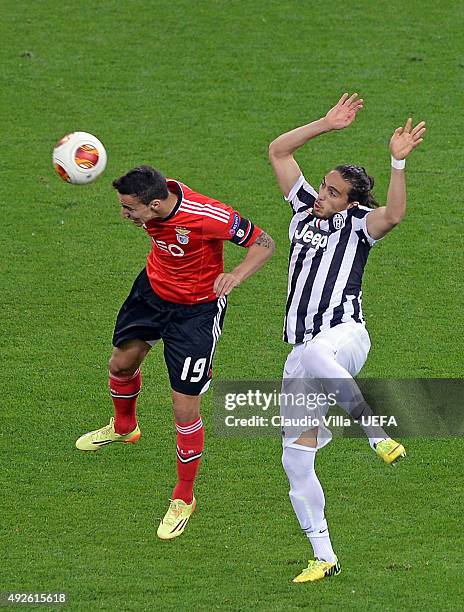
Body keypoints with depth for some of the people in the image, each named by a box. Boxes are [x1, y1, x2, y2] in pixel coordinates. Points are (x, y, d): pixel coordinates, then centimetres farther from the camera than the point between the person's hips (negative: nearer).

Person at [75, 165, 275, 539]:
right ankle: (124, 427, 58)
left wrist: (235, 275, -41)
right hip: (152, 289, 6)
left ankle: (184, 499, 18)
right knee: (122, 362, 24)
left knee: (185, 411, -4)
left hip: (197, 309, -6)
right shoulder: (156, 196, -19)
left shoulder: (209, 217, -38)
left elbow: (263, 243, -26)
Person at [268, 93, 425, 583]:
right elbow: (278, 151, 15)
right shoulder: (305, 207, 16)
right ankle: (323, 557, 7)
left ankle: (377, 433, -34)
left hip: (344, 335, -6)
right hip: (304, 349, 6)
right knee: (296, 458, 0)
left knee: (314, 355, -45)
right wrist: (326, 125, 7)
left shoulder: (358, 222, 1)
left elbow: (393, 214, -22)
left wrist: (398, 161, -28)